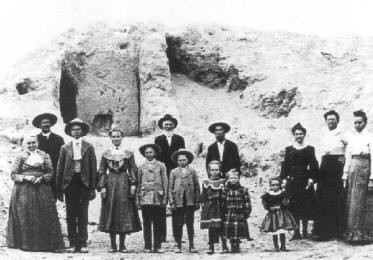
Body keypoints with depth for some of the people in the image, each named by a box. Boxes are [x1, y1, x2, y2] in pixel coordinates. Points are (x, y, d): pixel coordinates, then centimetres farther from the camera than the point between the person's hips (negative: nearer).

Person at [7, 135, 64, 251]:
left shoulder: (44, 156, 8)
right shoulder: (20, 156, 4)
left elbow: (50, 173, 7)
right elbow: (13, 175, 3)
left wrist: (41, 178, -11)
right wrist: (25, 178, -13)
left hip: (42, 189, 1)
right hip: (24, 189, -1)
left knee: (44, 215, -2)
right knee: (25, 216, -3)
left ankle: (45, 243, 7)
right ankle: (25, 243, 7)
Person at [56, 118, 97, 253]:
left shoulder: (88, 147, 5)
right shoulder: (65, 148, 7)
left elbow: (93, 168, 4)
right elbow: (60, 169, 7)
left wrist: (92, 188, -2)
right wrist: (59, 189, 2)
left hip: (84, 183, -1)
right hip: (69, 183, 1)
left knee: (83, 216, -1)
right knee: (70, 216, 4)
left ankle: (82, 243, 4)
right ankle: (73, 243, 11)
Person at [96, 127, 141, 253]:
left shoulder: (128, 154, 6)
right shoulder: (106, 154, 7)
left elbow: (133, 170, 4)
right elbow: (102, 171, 5)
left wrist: (133, 185, -7)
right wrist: (102, 186, -4)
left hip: (124, 183, 0)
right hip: (110, 183, 1)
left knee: (124, 212, -1)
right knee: (110, 213, 0)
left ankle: (122, 245, 6)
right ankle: (113, 245, 7)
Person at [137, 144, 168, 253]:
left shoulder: (161, 166, 8)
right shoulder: (141, 167, 10)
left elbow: (165, 183, 6)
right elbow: (138, 183, 11)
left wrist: (165, 198, 0)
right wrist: (137, 199, 5)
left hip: (157, 198, 0)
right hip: (145, 198, 1)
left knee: (157, 223, 2)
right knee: (146, 223, 0)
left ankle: (157, 246, 7)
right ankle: (147, 246, 4)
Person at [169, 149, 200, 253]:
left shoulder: (192, 171, 9)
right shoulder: (173, 172, 9)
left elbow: (197, 187, 8)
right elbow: (170, 188, 6)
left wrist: (197, 201, 2)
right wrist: (171, 202, -3)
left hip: (190, 202, 0)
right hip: (178, 202, 0)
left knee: (190, 224, 2)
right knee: (178, 225, 1)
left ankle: (191, 245, 8)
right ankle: (178, 246, 9)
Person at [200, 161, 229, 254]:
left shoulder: (223, 182, 7)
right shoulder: (206, 183, 6)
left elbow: (227, 195, 7)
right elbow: (203, 197, 6)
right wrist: (203, 207, -1)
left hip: (221, 207, 0)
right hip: (210, 207, 0)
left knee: (222, 227, 1)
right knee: (211, 227, 1)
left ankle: (224, 246, 11)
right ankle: (211, 247, 7)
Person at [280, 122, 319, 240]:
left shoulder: (309, 149, 5)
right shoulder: (289, 149, 10)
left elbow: (313, 165, 0)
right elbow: (285, 165, 7)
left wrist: (311, 178, -10)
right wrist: (284, 178, -2)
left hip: (305, 180, -1)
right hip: (292, 180, 2)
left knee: (305, 206, 0)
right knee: (293, 206, -1)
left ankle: (305, 231, 9)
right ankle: (296, 232, 4)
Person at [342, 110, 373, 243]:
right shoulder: (351, 138, 16)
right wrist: (345, 176, 8)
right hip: (352, 169, 5)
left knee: (359, 201, -9)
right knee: (350, 201, 1)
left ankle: (360, 232, -4)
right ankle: (351, 231, 6)